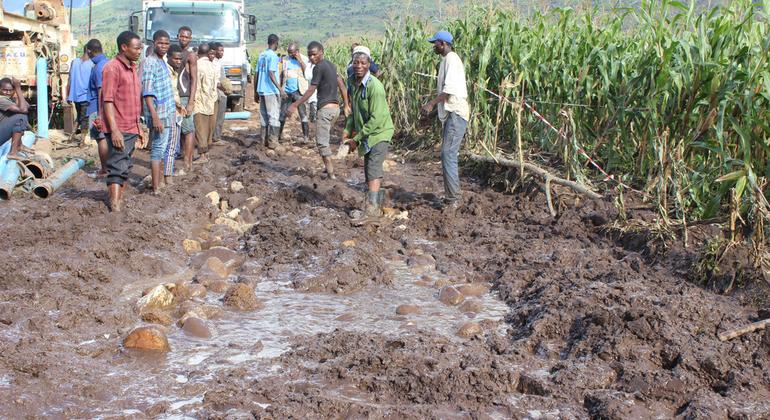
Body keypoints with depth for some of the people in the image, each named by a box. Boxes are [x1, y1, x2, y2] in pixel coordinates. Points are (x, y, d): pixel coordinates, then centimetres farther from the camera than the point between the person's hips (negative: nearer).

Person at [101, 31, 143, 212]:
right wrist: (114, 130, -23)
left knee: (125, 169, 13)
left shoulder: (132, 68, 15)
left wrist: (139, 127, 20)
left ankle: (120, 202, 21)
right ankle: (115, 208, -11)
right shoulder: (112, 68, -12)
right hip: (118, 130, -8)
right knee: (117, 169, -10)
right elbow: (108, 100, -17)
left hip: (132, 128, 9)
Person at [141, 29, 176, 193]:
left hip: (169, 113, 10)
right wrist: (155, 117, -27)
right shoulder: (150, 62, -14)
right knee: (158, 149, -7)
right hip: (159, 114, -10)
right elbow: (147, 92, -21)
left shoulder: (163, 61, 14)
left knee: (170, 148, 16)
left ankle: (166, 180, 27)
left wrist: (176, 106, 26)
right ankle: (156, 188, -3)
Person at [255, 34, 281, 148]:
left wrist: (256, 91, 21)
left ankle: (265, 141, 14)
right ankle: (272, 142, -7)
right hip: (271, 91, -8)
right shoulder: (273, 56, -9)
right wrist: (280, 88, -21)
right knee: (274, 116, -4)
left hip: (261, 91, 8)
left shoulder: (261, 55, 14)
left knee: (264, 116, 12)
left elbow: (257, 74, 15)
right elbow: (271, 74, -19)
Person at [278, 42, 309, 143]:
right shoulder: (286, 59, 7)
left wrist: (300, 61, -18)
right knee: (282, 113, 9)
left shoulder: (304, 60, -2)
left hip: (298, 91, -3)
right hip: (287, 91, 3)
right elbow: (282, 74, 12)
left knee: (303, 114, -4)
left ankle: (305, 136, -1)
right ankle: (279, 133, 23)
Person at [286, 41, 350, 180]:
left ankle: (331, 174, -10)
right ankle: (328, 168, 23)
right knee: (325, 139, 20)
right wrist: (346, 106, 25)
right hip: (335, 108, 9)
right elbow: (342, 86, 18)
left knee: (322, 142, -7)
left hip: (325, 109, -9)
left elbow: (310, 91, -15)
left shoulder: (319, 68, -12)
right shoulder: (330, 65, 14)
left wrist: (294, 106, -14)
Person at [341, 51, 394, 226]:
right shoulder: (354, 83, 5)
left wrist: (357, 138, -19)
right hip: (366, 134, 9)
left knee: (373, 171, -16)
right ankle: (377, 208, 26)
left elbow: (376, 119, -23)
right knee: (369, 171, 14)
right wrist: (347, 130, 5)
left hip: (379, 133, -9)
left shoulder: (374, 87, -22)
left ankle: (371, 210, -18)